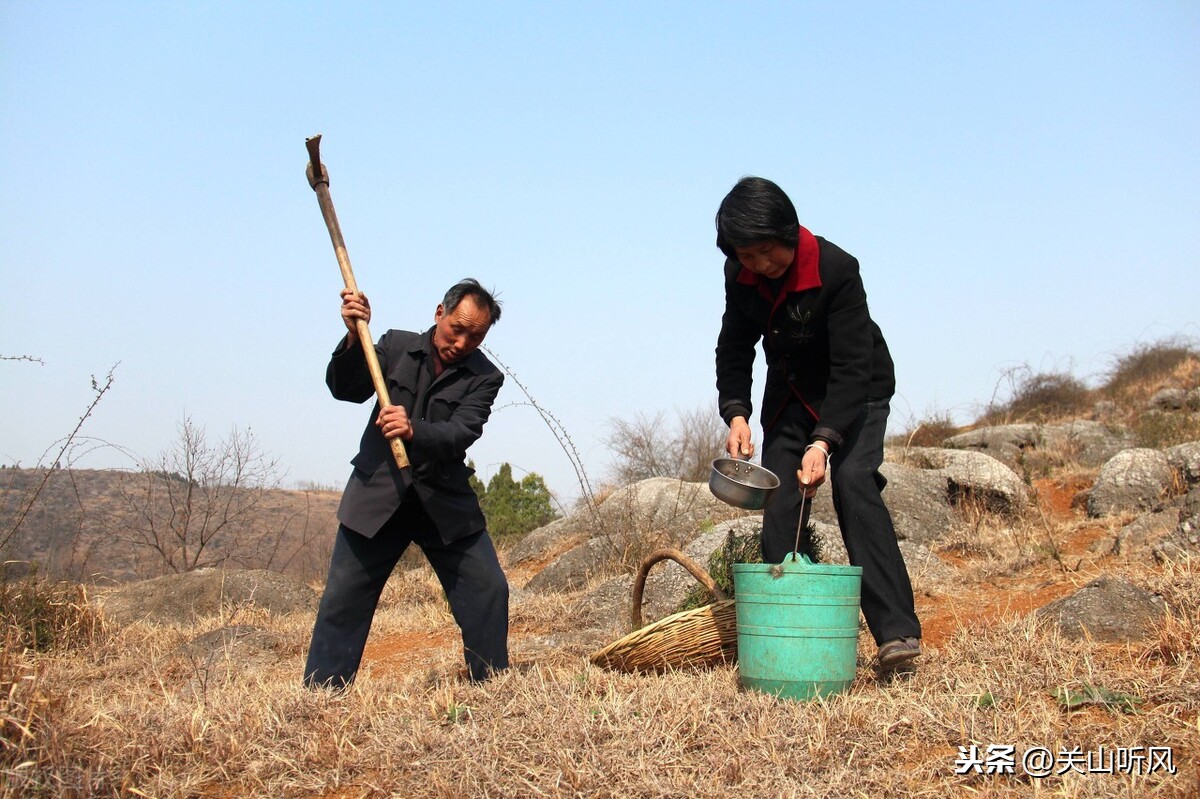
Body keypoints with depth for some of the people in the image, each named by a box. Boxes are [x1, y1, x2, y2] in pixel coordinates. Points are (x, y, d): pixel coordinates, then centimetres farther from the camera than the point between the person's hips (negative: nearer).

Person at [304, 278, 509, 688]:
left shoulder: (484, 377, -2)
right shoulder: (396, 345, 4)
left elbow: (460, 434, -17)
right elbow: (344, 389, -4)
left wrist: (414, 431, -37)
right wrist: (354, 338, -21)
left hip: (445, 501, 0)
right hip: (376, 496, 0)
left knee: (488, 591, -3)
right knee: (343, 597, 0)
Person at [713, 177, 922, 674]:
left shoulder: (836, 270, -29)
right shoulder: (740, 277, -12)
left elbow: (852, 366, -31)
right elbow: (734, 349, -1)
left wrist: (824, 441, -41)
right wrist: (736, 413, -18)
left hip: (855, 393, -5)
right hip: (788, 393, 5)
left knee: (853, 482, -25)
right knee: (778, 507, -5)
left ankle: (897, 632, -28)